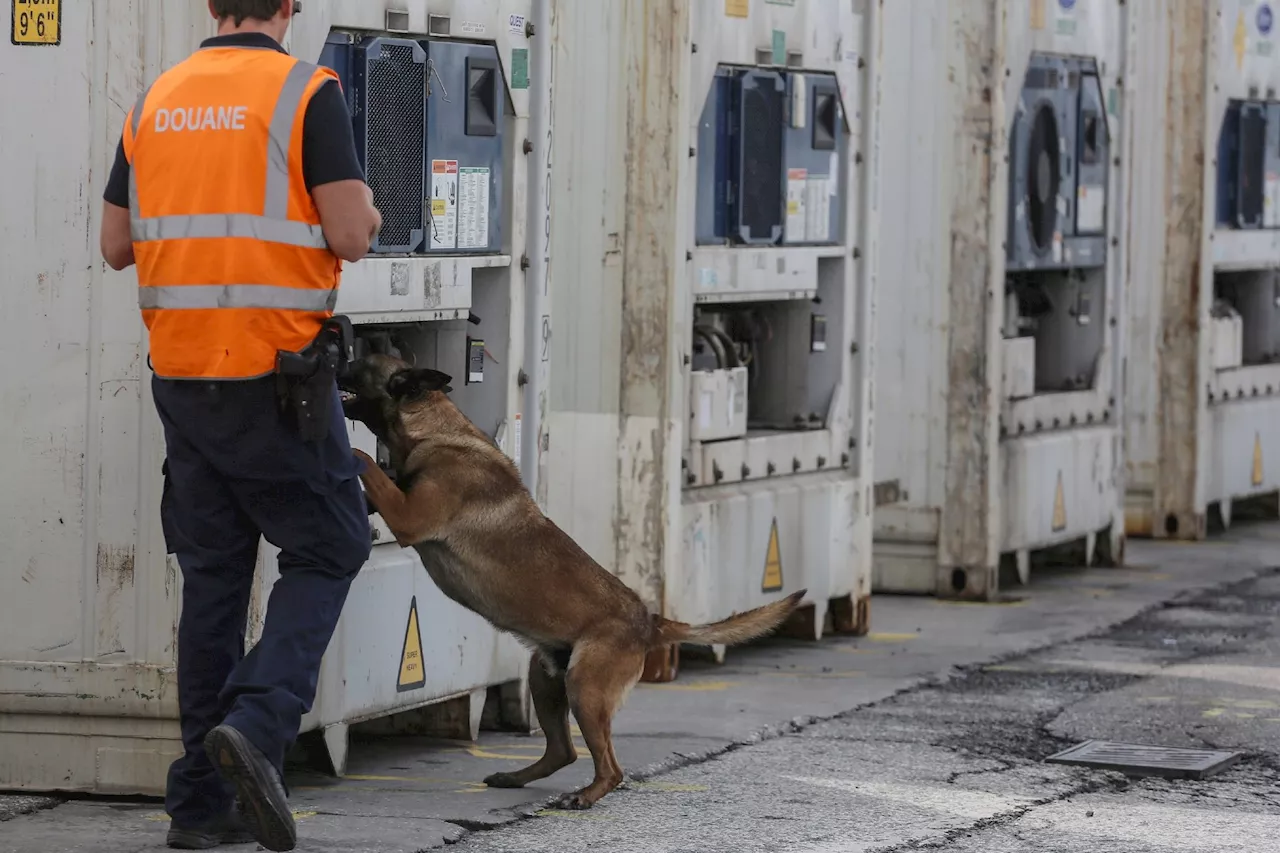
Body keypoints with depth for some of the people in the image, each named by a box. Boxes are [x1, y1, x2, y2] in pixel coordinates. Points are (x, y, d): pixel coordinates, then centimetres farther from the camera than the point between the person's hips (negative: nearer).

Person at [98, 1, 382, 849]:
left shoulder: (155, 102, 8)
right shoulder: (307, 91, -8)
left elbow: (116, 244, 12)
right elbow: (349, 236, -14)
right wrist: (368, 213, 8)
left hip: (181, 368, 5)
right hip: (276, 371, -5)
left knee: (212, 575, 11)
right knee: (326, 551, 7)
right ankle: (260, 721, -16)